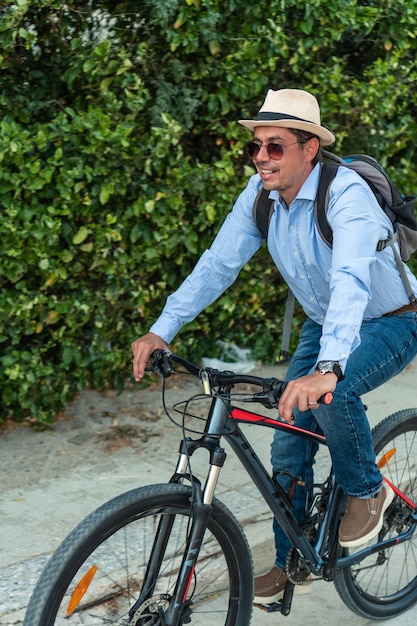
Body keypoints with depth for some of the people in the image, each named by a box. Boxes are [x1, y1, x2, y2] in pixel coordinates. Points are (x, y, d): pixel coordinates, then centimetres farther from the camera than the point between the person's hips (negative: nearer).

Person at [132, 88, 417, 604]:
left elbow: (351, 280, -46)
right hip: (323, 325, 7)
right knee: (289, 444, 2)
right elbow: (218, 263, -8)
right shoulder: (260, 193, -11)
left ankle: (367, 490, -4)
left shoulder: (346, 193, -31)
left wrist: (327, 369, -60)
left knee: (330, 393, -34)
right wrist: (162, 329, -17)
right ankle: (289, 561, 22)